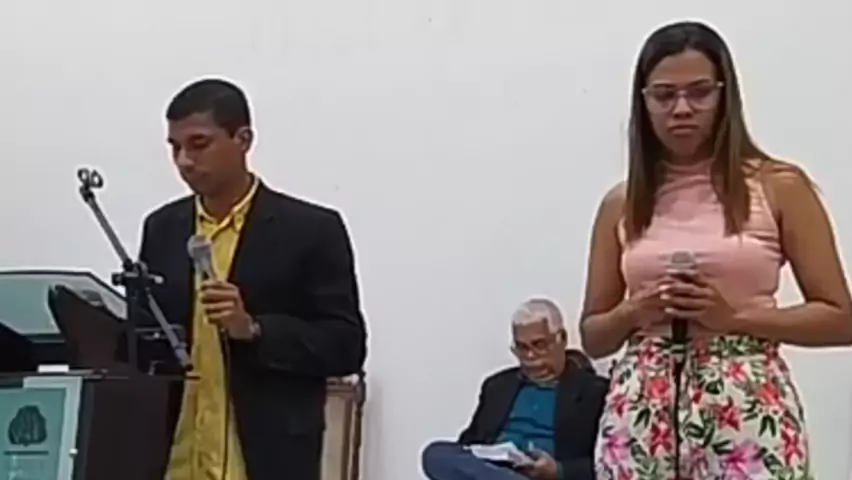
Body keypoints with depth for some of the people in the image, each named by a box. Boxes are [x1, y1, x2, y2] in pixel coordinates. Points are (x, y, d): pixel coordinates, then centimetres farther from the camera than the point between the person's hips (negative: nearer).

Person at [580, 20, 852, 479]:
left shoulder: (779, 186, 1)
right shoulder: (622, 203, 8)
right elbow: (593, 335, 13)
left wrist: (734, 316, -12)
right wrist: (634, 311, -8)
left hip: (747, 413, -2)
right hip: (643, 414, 2)